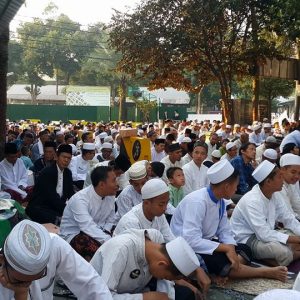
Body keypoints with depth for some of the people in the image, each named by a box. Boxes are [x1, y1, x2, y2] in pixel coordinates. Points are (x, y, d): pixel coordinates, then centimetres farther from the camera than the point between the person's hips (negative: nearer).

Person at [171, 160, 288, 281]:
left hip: (205, 243, 9)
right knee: (221, 262, -29)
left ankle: (220, 274, -23)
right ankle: (265, 272, -8)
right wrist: (227, 248, -26)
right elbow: (191, 241, -33)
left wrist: (230, 250, -18)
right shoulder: (197, 202, -28)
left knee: (245, 250, 2)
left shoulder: (220, 201, -2)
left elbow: (224, 231, 3)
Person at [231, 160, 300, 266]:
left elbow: (289, 220, 5)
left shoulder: (274, 197, 0)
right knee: (284, 252, -31)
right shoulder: (252, 201, -26)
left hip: (264, 234, 9)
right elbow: (264, 234, -30)